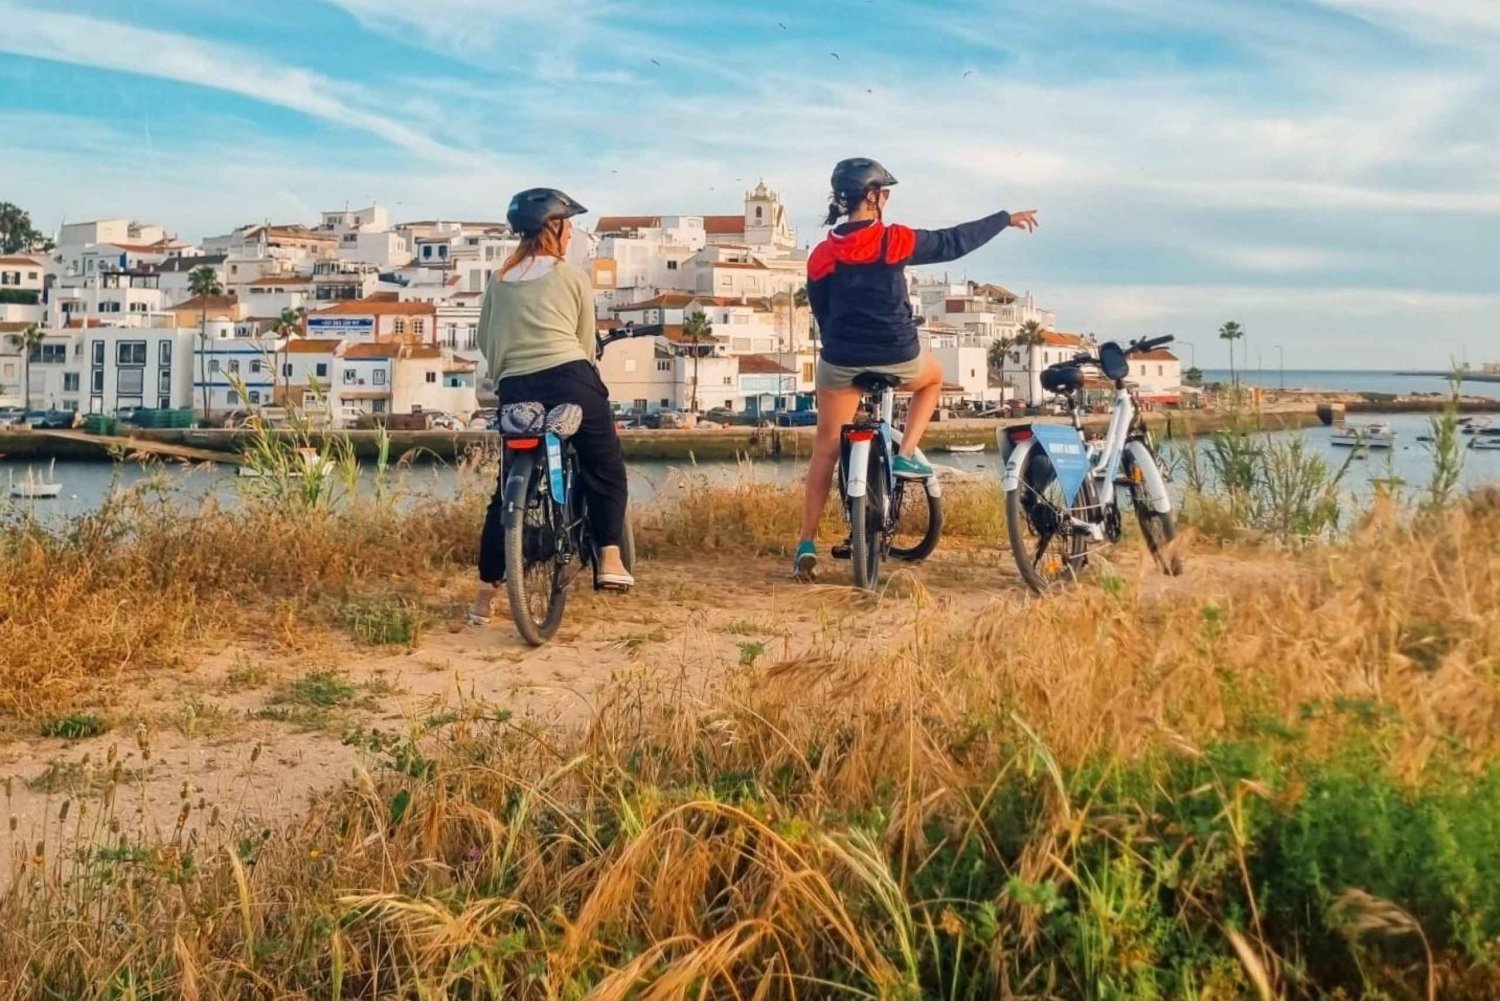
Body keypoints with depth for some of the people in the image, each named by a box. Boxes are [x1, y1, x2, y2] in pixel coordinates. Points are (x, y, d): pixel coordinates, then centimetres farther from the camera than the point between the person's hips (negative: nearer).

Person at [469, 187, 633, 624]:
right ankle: (609, 559, 0)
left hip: (515, 388, 4)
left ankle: (486, 591, 9)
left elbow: (485, 339, 16)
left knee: (509, 486, 10)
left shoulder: (499, 280, 16)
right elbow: (587, 342, 9)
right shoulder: (573, 276, 6)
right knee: (605, 467, 13)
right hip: (568, 379, -4)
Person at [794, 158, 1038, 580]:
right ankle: (907, 454, 16)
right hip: (897, 358, -2)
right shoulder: (895, 241, -10)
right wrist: (1006, 219, 13)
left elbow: (821, 314, 10)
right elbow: (955, 241, -1)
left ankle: (807, 543, 4)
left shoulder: (820, 257, -1)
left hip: (841, 362, 2)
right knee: (933, 376, 33)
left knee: (826, 448, 11)